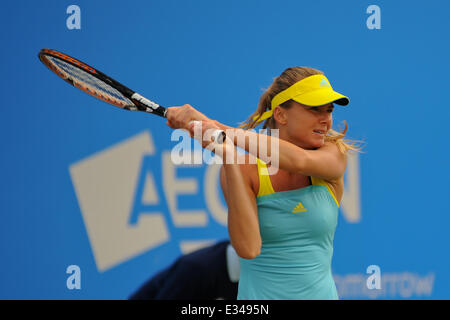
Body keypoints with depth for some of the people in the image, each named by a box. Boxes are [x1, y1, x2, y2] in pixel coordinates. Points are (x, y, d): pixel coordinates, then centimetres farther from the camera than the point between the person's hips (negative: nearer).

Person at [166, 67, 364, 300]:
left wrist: (217, 128, -30)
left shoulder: (334, 154, -2)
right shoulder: (247, 172, -7)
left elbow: (299, 161, -25)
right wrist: (228, 158, -28)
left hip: (321, 293, 1)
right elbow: (248, 248, -21)